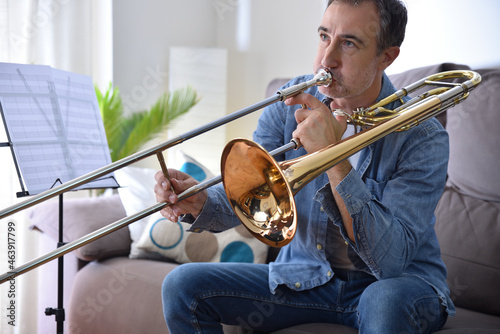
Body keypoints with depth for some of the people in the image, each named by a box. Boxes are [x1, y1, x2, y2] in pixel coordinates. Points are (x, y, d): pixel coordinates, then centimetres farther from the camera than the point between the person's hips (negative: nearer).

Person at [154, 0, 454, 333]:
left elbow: (391, 259, -28)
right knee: (183, 286, -11)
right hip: (303, 277, 4)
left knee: (388, 302, -39)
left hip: (396, 283, -3)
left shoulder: (423, 136, -19)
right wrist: (201, 202, -29)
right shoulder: (293, 103, -5)